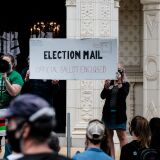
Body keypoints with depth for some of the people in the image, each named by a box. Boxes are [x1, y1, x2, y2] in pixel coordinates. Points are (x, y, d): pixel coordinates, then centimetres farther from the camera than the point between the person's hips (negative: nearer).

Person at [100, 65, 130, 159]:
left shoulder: (125, 85, 2)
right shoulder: (109, 84, 9)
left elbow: (124, 94, -13)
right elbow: (103, 96, 2)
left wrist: (122, 85, -27)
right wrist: (106, 87, -15)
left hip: (119, 114, -3)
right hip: (108, 113, 3)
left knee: (122, 136, -5)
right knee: (109, 136, 2)